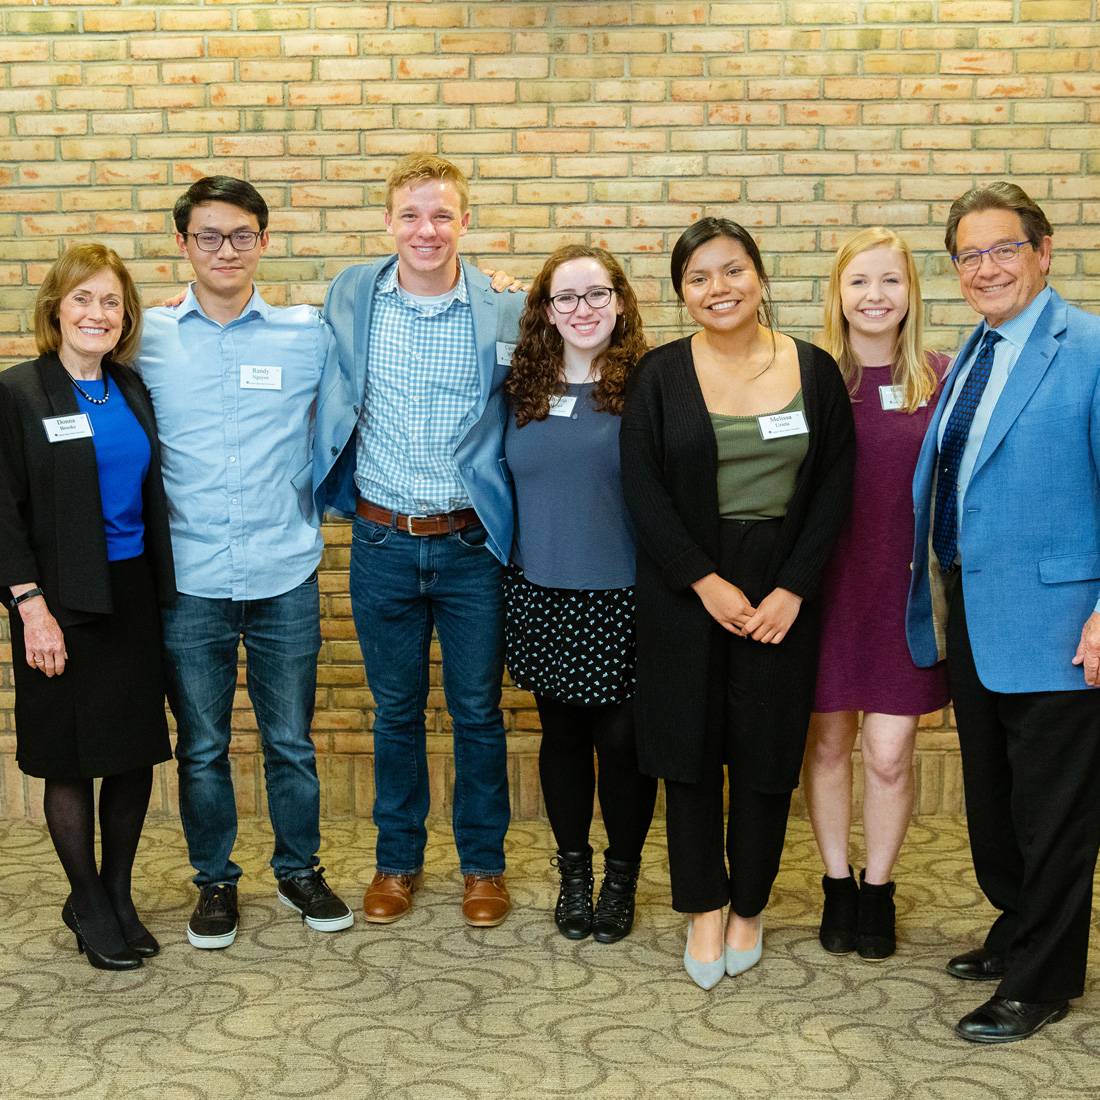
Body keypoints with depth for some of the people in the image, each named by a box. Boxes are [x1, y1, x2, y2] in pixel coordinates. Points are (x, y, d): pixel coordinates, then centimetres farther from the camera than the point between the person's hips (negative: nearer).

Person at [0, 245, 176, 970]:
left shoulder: (131, 391, 9)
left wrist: (165, 591, 7)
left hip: (134, 596, 5)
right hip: (64, 603, -5)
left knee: (138, 752, 9)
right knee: (71, 759, 5)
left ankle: (119, 893, 26)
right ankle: (88, 904, 21)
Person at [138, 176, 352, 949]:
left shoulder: (310, 333, 1)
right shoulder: (147, 337, 2)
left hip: (285, 575, 0)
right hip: (189, 581, 0)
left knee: (292, 740, 11)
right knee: (202, 746, 11)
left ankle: (300, 869, 30)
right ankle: (216, 880, 28)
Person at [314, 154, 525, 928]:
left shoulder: (505, 312, -5)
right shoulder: (350, 297, 1)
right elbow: (331, 396, 16)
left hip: (472, 545, -1)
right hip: (382, 543, 2)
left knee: (478, 711, 9)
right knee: (395, 710, 13)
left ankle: (484, 862, 26)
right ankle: (398, 859, 29)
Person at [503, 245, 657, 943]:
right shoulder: (522, 388, 5)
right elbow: (505, 484, 15)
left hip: (624, 597, -3)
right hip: (542, 594, 3)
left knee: (622, 739, 5)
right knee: (563, 733, 14)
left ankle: (622, 877, 25)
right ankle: (573, 871, 31)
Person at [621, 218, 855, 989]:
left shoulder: (815, 371, 1)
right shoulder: (660, 375, -2)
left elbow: (835, 488, 0)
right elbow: (643, 490, -5)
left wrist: (793, 589, -9)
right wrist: (705, 582, -12)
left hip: (782, 591, 1)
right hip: (686, 591, 0)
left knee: (767, 751, 7)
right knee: (690, 749, 4)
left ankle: (750, 907, 24)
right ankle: (704, 907, 21)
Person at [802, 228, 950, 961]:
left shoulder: (942, 379, -2)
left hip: (906, 592, 0)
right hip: (826, 588, 1)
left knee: (889, 755, 2)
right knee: (828, 743, 11)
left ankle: (878, 891, 25)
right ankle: (837, 885, 30)